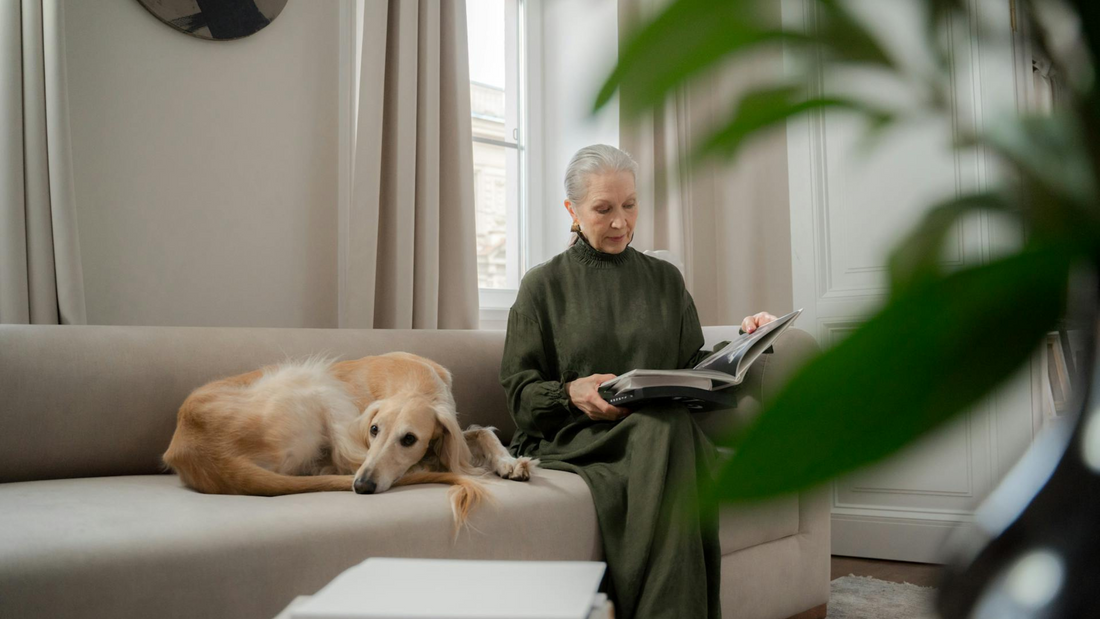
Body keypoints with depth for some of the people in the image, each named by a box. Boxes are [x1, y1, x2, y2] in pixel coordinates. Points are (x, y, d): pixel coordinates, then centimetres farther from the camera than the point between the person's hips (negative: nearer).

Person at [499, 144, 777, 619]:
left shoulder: (664, 278, 19)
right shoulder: (544, 285, 9)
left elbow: (694, 365, 16)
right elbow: (519, 391, 4)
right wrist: (571, 393, -16)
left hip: (662, 429, 3)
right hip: (571, 437, -2)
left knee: (672, 426, -36)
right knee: (665, 425, -36)